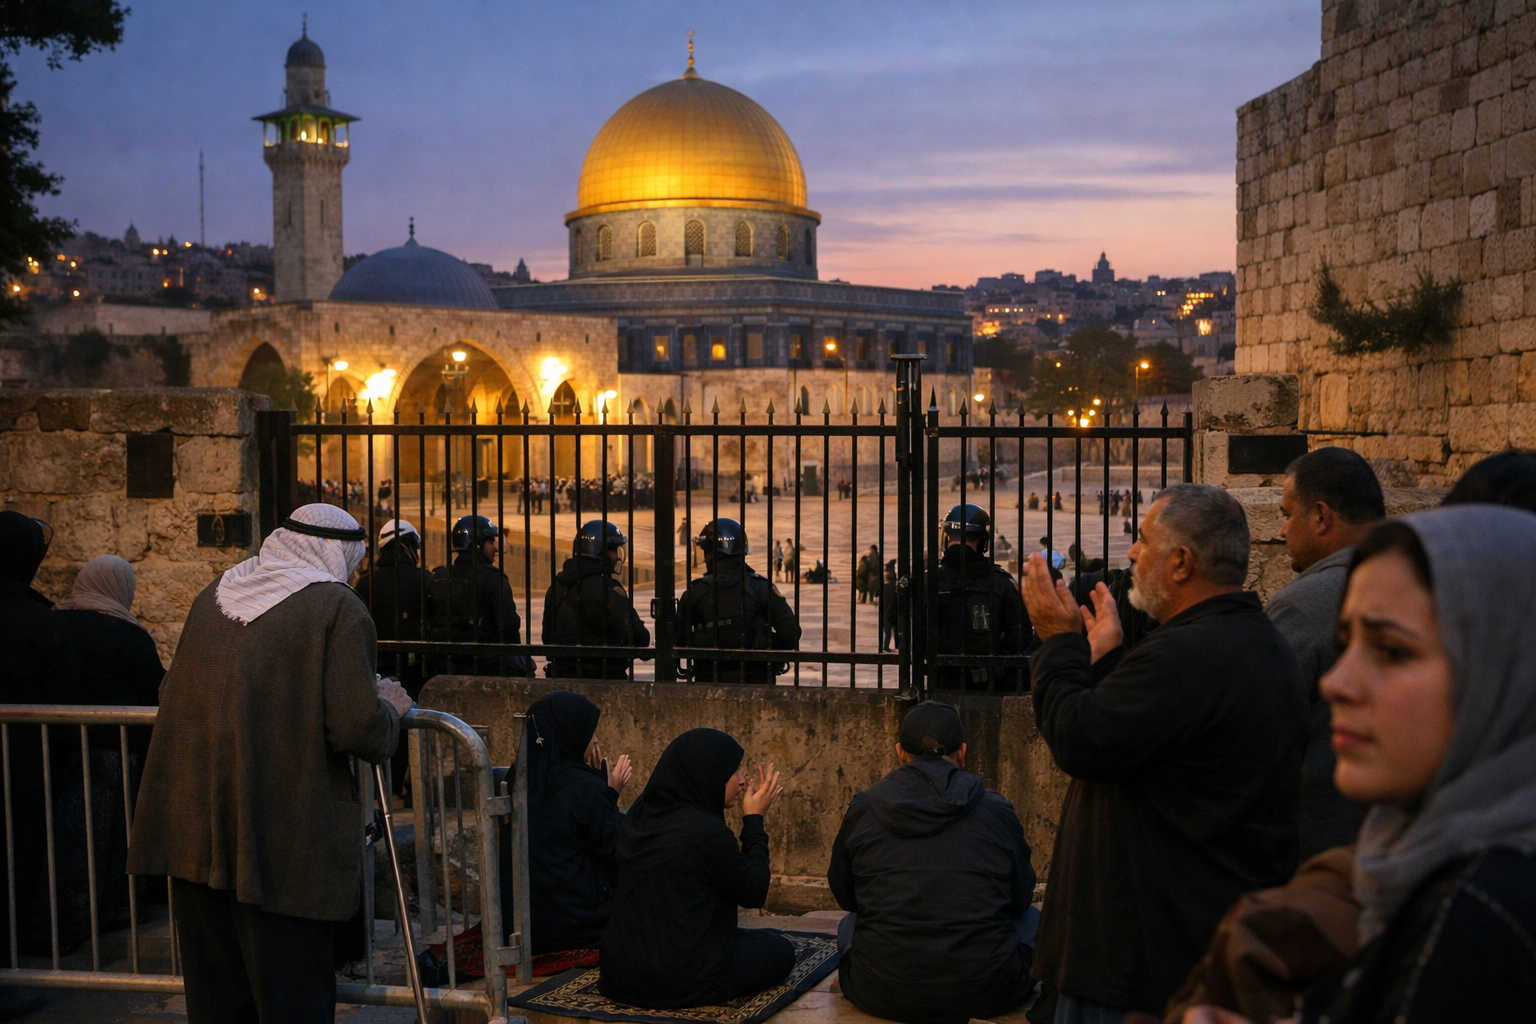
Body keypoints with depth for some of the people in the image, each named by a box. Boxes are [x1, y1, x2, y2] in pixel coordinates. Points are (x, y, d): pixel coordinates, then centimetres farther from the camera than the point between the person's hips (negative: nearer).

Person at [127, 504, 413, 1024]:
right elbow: (358, 728, -16)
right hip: (284, 840, -6)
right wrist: (390, 708, 4)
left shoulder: (213, 595, 12)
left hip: (192, 825, 6)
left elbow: (172, 693, 22)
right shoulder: (339, 608, -9)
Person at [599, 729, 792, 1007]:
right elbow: (754, 894, -7)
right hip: (687, 980, -7)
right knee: (779, 950, 19)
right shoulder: (707, 832, -23)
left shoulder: (640, 814, 0)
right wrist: (754, 820, -2)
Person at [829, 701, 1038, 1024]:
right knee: (1033, 919, 29)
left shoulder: (863, 807, 2)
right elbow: (1021, 899, 13)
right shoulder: (997, 810, 0)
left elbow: (844, 896, 16)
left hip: (881, 997, 1)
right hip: (985, 996, -1)